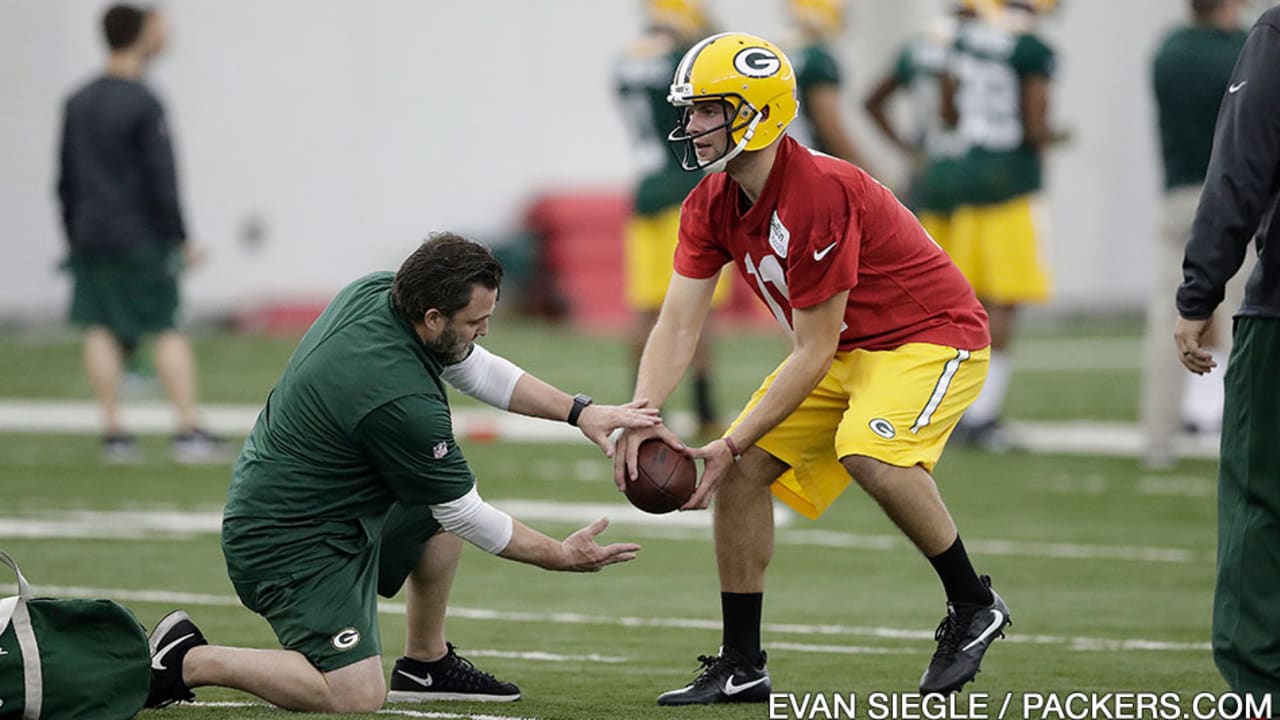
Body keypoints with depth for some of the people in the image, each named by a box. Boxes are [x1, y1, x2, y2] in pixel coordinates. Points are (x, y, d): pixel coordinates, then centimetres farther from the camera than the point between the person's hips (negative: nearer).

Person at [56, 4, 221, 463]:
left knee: (100, 330, 6)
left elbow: (66, 180, 14)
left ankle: (112, 431, 3)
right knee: (168, 331, -1)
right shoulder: (144, 105, -13)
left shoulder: (77, 103, 8)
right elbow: (162, 180, -14)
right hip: (140, 237, -6)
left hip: (90, 236, 6)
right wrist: (182, 239, -9)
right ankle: (188, 430, -4)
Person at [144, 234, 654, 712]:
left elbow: (477, 369, 11)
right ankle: (185, 661, -3)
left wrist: (578, 411, 3)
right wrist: (560, 557, -3)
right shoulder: (400, 400, -28)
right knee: (357, 698, -18)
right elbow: (464, 516, -14)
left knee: (448, 490, 19)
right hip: (291, 544, -10)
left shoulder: (377, 292, -4)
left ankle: (425, 666, 25)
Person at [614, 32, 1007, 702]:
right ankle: (740, 666, 9)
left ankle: (973, 604, -13)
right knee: (743, 472, -1)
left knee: (869, 453, -34)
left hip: (930, 334, -9)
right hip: (847, 351, 9)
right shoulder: (712, 205, -5)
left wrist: (731, 444, -24)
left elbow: (812, 352, -26)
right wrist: (638, 419, -25)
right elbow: (678, 323, -7)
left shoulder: (819, 195, -31)